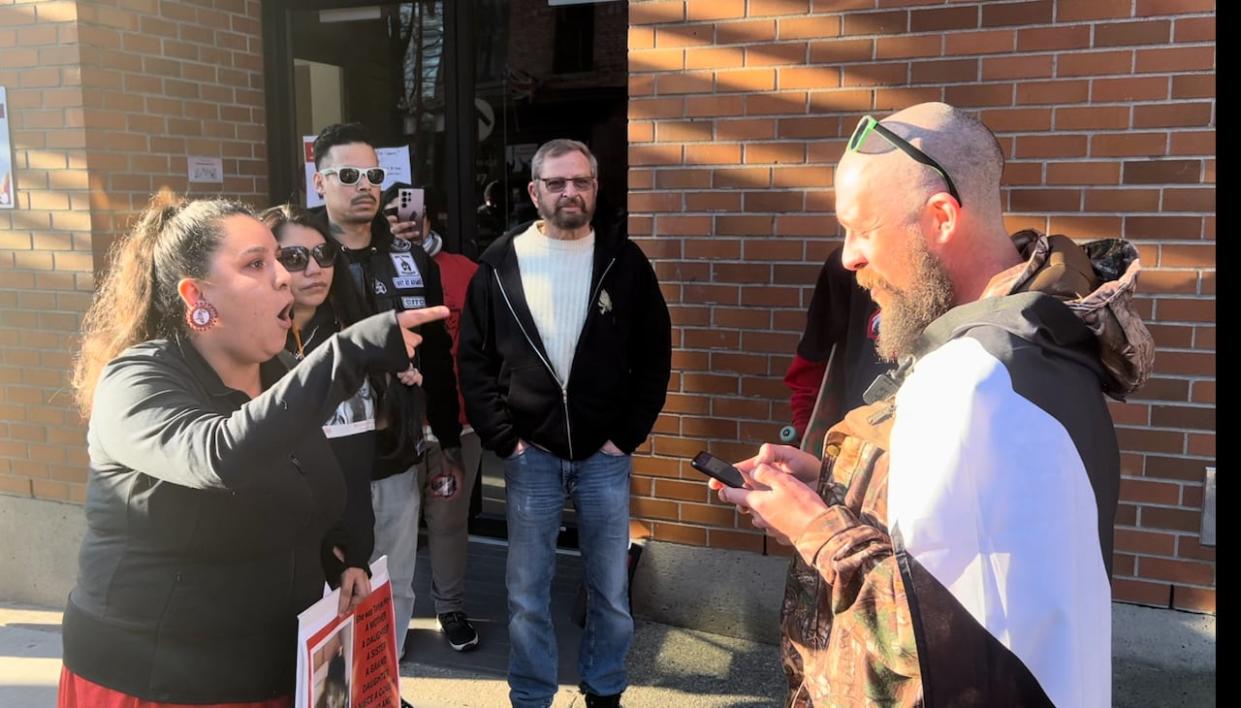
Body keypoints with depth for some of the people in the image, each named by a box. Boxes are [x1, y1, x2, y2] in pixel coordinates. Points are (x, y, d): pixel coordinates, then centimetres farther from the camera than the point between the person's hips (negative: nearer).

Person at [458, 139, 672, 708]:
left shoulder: (624, 261, 0)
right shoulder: (500, 264, 0)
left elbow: (654, 355, 3)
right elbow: (474, 359, 3)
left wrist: (628, 435, -3)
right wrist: (503, 438, -4)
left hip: (605, 455, 0)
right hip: (530, 455, 0)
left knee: (611, 590, 10)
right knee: (527, 592, 9)